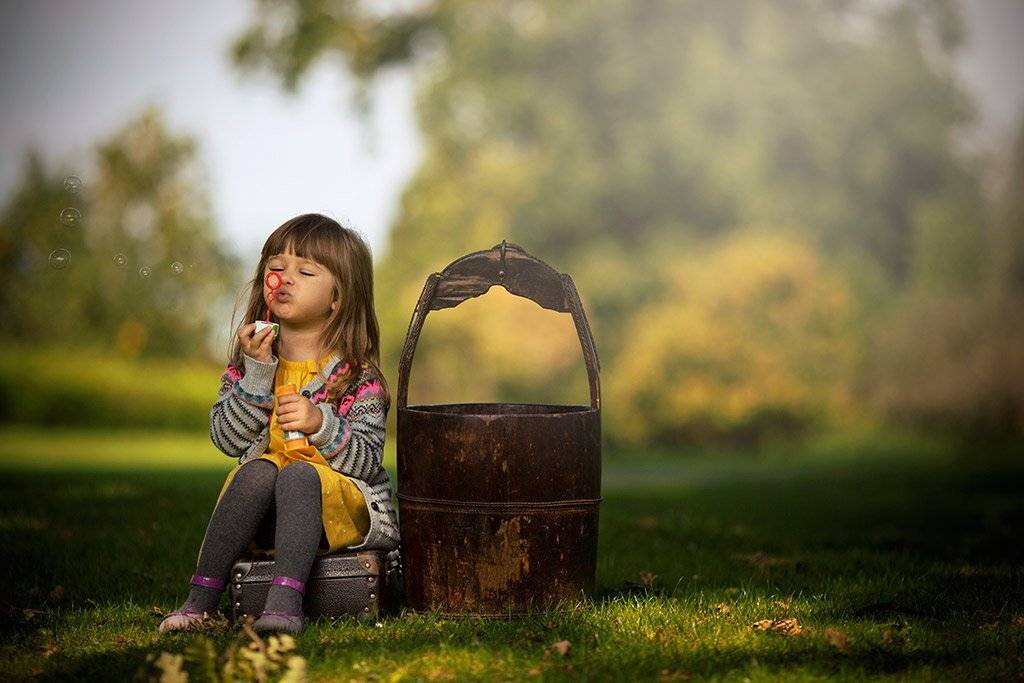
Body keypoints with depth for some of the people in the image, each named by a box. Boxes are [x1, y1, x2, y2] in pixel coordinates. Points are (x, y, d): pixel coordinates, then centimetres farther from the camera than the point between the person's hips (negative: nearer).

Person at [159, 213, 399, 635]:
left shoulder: (356, 376, -3)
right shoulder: (248, 363, 8)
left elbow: (366, 461, -9)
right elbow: (226, 439, -3)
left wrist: (322, 425, -26)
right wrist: (257, 373, -14)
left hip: (346, 508, -3)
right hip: (265, 519, 3)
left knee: (298, 474, -31)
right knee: (258, 470, -28)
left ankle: (285, 601, -45)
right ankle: (201, 598, -29)